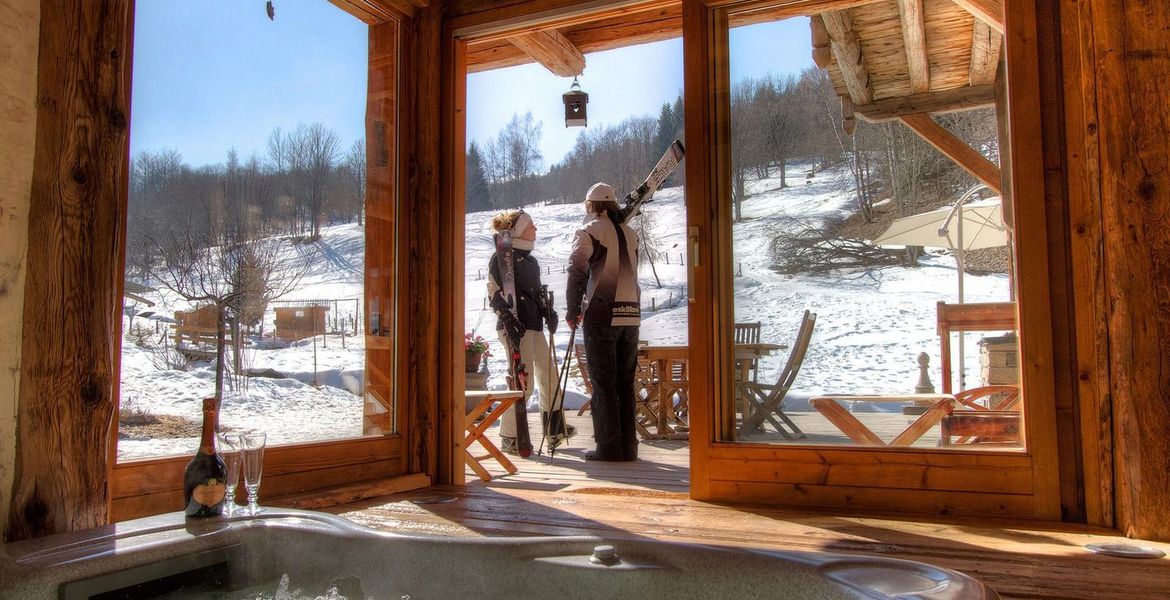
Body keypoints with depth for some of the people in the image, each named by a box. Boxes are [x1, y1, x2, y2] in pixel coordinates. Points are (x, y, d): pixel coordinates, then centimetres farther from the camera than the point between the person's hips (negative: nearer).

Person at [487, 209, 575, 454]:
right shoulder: (502, 257, -5)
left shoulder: (530, 260, 21)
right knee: (523, 382, -9)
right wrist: (509, 319, -21)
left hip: (534, 325, 9)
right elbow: (494, 292, -13)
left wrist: (548, 312, 12)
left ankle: (556, 430, 28)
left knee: (549, 375, 15)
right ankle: (509, 437, 1)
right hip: (515, 326, -9)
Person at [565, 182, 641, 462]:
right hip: (631, 313, 5)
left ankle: (609, 447, 2)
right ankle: (628, 446, 13)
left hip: (601, 315, -5)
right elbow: (628, 272, 15)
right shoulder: (629, 233, 15)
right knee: (625, 383, 10)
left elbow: (577, 272, -8)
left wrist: (573, 311, -1)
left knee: (603, 384, 1)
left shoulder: (589, 231, -2)